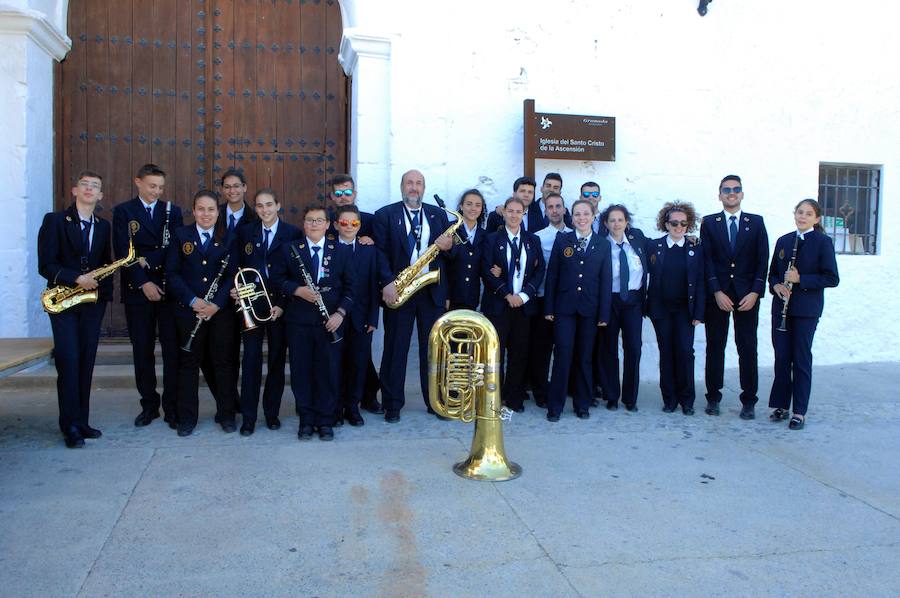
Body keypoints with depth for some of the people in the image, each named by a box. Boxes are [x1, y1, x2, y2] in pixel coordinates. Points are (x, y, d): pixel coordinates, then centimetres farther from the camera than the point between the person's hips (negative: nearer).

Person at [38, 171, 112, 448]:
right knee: (69, 363, -8)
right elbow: (45, 264, -7)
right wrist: (76, 278, -20)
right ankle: (70, 427, -1)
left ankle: (82, 422, 14)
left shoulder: (103, 226, 12)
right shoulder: (54, 221, -1)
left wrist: (104, 289, -1)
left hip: (93, 302, 4)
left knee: (86, 363, 6)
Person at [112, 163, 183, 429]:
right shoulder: (123, 211, 4)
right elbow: (123, 252, -6)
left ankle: (172, 406, 8)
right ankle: (149, 404, 17)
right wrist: (144, 282, -14)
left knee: (172, 349, 0)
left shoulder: (172, 211, 9)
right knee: (142, 349, 6)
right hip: (137, 290, 0)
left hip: (169, 288, 1)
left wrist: (148, 259, -12)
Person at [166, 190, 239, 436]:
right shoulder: (180, 235, 4)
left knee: (224, 362, 5)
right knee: (189, 363, 6)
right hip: (188, 309, 0)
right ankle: (187, 418, 17)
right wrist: (193, 300, -13)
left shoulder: (228, 239, 5)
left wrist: (216, 303, -13)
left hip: (221, 309, 0)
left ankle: (226, 414, 17)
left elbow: (233, 275, 0)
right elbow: (172, 273, -1)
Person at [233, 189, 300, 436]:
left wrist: (283, 304, -9)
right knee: (251, 360, -1)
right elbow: (239, 266, 11)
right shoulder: (245, 232, 7)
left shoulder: (293, 233, -1)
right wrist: (235, 289, -8)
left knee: (277, 360, 7)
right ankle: (248, 416, 7)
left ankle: (272, 412, 19)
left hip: (280, 305, -1)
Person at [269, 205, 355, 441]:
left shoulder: (342, 251, 4)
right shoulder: (289, 250, 4)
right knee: (301, 371, 6)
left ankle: (326, 421, 16)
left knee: (329, 371, 3)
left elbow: (350, 287, 3)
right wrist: (297, 290, -13)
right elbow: (276, 277, 4)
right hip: (299, 321, 0)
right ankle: (306, 420, 19)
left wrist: (340, 313, -9)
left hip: (330, 321, 0)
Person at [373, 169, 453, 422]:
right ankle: (392, 404, 13)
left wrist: (448, 246, -10)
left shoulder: (438, 214, 12)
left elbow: (448, 246, 13)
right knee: (395, 349, 4)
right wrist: (387, 282, -17)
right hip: (398, 290, -2)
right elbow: (380, 252, -5)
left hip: (432, 290, 2)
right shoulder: (385, 215, 3)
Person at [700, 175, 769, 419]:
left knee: (748, 349, 2)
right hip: (717, 295, 0)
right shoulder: (709, 223, 6)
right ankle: (713, 397, 15)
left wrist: (755, 292, -8)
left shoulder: (756, 222, 7)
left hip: (747, 295, 0)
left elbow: (762, 260, 2)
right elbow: (707, 260, -1)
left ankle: (748, 401, 10)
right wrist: (717, 292, -11)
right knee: (715, 347, 5)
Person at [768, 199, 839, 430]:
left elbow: (832, 278, -9)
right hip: (781, 306, 4)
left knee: (801, 359, 1)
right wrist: (776, 285, -5)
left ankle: (799, 412, 9)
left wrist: (800, 279, -18)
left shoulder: (823, 242, -5)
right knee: (781, 358, 7)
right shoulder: (783, 241, 10)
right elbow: (773, 273, 16)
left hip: (806, 309, -4)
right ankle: (781, 405, 18)